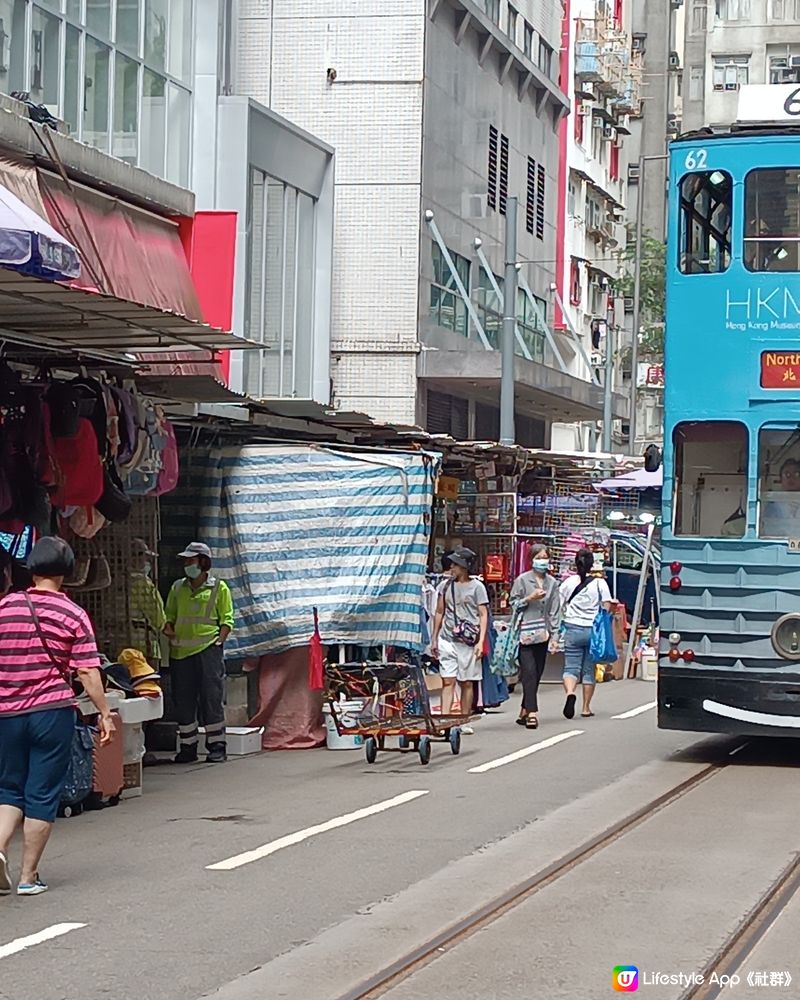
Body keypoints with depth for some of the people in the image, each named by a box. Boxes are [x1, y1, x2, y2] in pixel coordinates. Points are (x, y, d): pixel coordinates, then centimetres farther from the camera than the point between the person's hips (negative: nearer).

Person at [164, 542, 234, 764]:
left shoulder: (219, 587, 6)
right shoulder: (177, 588, 17)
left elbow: (227, 619, 4)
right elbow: (169, 616, 20)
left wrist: (219, 640, -9)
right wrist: (168, 630, 0)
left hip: (208, 649, -4)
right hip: (180, 651, 4)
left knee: (212, 698, -5)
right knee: (183, 700, 5)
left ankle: (217, 746, 1)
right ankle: (188, 746, 13)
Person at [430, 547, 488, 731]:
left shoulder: (477, 587, 1)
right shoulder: (445, 586, 10)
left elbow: (483, 615, -1)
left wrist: (481, 641, -10)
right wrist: (434, 639, 15)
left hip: (468, 642, -2)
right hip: (447, 640, 2)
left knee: (466, 683, 5)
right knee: (448, 681, -5)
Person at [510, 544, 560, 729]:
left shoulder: (552, 582, 10)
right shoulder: (522, 580, 0)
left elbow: (555, 610, 10)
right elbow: (513, 604, 1)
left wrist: (554, 633, 3)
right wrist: (529, 599, -14)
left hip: (542, 635, 4)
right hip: (524, 633, -4)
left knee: (537, 674, 6)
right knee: (529, 672, -12)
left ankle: (524, 712, 18)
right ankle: (532, 713, -16)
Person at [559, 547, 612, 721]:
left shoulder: (568, 583, 0)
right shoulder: (600, 583, -2)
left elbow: (558, 607, 1)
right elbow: (607, 608, -2)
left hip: (573, 629, 0)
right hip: (594, 630, 0)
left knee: (571, 667, 1)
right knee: (589, 670, 10)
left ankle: (570, 692, -29)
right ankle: (586, 708, 13)